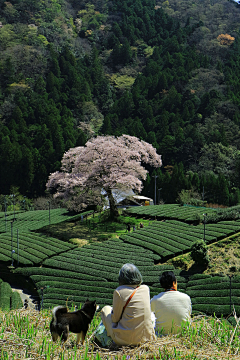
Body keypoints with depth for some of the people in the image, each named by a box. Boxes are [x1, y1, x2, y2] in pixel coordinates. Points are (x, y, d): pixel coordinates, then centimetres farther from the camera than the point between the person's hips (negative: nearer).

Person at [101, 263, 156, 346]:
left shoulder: (119, 291, -11)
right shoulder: (146, 289, 3)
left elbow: (115, 319, -3)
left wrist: (113, 311, 17)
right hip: (147, 338, 4)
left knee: (106, 309, 18)